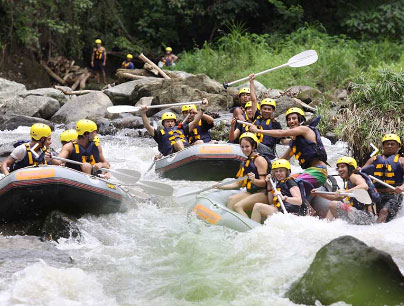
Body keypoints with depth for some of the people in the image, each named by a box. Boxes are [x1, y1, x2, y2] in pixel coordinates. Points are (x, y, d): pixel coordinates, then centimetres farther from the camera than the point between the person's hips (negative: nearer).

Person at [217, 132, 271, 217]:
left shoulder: (259, 160, -8)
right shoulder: (245, 163, 17)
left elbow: (263, 183, -14)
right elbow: (239, 184, 19)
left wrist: (253, 180, -34)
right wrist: (220, 186, 14)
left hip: (262, 193, -8)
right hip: (250, 192, 8)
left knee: (238, 206, -25)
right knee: (231, 200, -14)